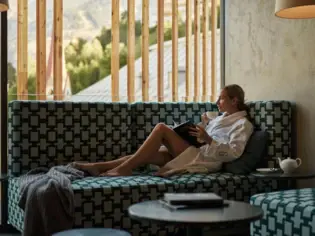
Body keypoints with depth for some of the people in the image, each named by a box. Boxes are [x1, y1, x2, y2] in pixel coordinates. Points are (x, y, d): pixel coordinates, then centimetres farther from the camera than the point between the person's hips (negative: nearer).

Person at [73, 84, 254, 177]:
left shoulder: (243, 124, 1)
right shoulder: (223, 117, 28)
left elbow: (234, 152, -15)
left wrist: (208, 139, -21)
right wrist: (206, 126, 11)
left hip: (204, 161, -8)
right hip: (195, 154, 8)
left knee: (161, 128, -19)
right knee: (148, 155, -8)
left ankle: (124, 167, -20)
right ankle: (99, 167, -14)